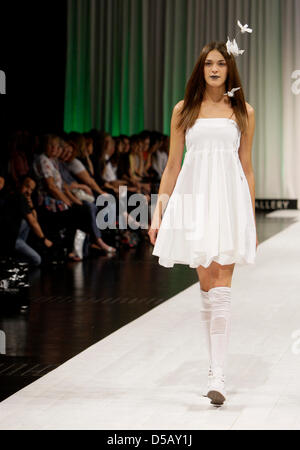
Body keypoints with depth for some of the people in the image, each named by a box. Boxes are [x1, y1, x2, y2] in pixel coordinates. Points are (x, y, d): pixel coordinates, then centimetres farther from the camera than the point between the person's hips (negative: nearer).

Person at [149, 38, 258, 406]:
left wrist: (252, 219, 10)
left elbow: (247, 169, 13)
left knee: (221, 290, -10)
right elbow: (172, 166, 11)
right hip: (194, 199, 1)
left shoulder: (243, 112, 10)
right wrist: (158, 212, 5)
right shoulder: (184, 110, 10)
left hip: (230, 200, -1)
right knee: (207, 287, 5)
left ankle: (217, 376, -15)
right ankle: (216, 367, 19)